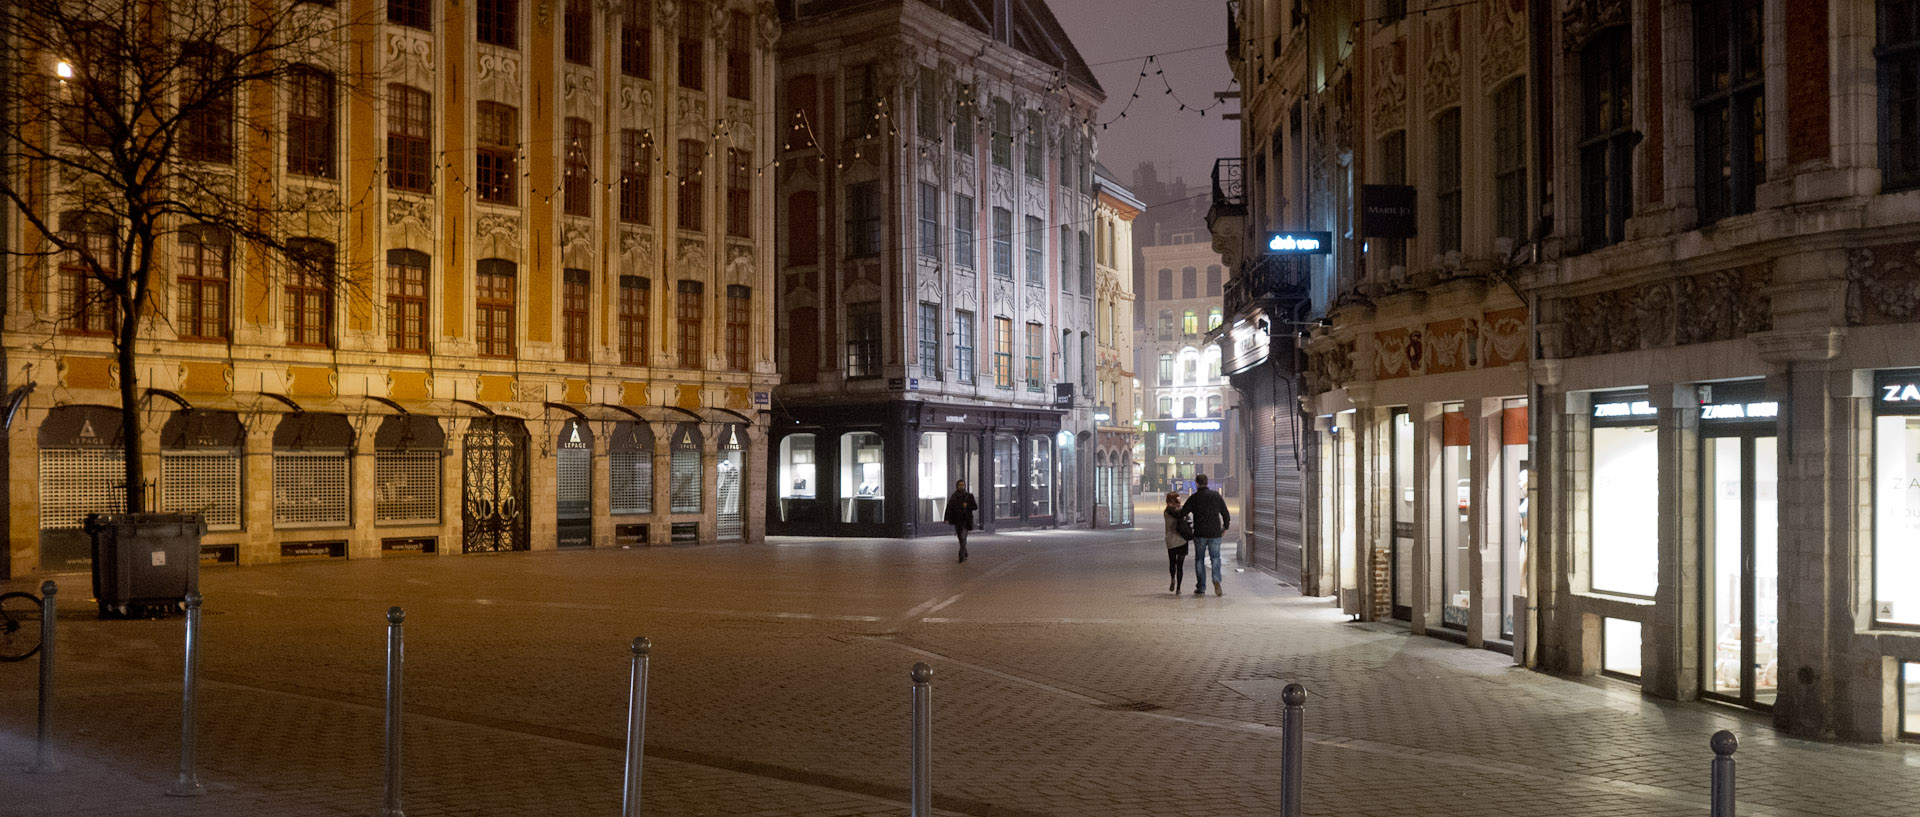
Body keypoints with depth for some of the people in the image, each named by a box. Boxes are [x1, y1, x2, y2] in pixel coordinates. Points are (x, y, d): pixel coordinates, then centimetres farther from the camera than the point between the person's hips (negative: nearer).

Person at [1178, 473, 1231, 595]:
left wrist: (1179, 508, 19)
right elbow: (1225, 513, 5)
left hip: (1200, 534, -1)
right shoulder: (1216, 495, 2)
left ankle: (1201, 587, 10)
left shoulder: (1193, 498, -6)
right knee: (1215, 558, 8)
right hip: (1215, 533, 1)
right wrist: (1225, 527, 18)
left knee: (1199, 559, 10)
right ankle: (1216, 579, -17)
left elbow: (1182, 513, -3)